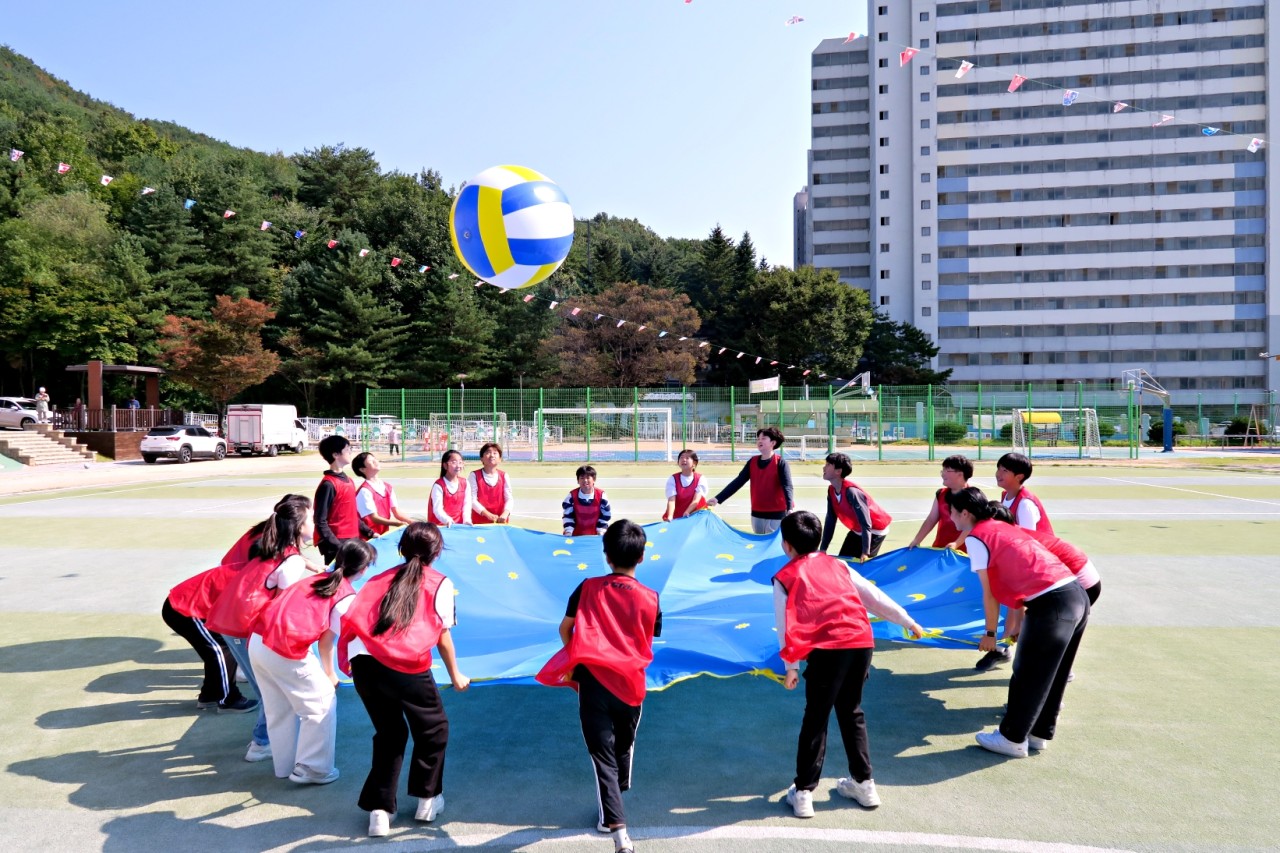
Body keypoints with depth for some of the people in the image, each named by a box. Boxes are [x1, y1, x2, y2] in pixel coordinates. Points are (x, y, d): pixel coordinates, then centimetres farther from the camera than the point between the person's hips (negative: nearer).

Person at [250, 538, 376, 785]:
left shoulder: (318, 579, 19)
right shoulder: (347, 597, 0)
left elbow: (294, 612, 16)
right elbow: (326, 641, -2)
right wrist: (329, 674, 13)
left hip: (258, 642, 8)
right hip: (286, 650, -8)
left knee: (279, 708, 24)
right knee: (322, 705, 11)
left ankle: (285, 765, 38)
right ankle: (312, 769, 18)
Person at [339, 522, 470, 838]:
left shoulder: (382, 579, 23)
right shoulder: (440, 584, 12)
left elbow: (353, 618, 12)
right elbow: (443, 637, 14)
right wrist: (455, 675, 27)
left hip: (364, 663, 4)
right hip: (407, 668, -4)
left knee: (389, 733, 24)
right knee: (433, 729, 21)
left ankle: (379, 810, 22)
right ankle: (427, 800, 32)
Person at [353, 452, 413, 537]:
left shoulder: (388, 487, 8)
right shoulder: (364, 491, -14)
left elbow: (397, 513, 6)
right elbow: (374, 518, -16)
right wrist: (401, 524, -24)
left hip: (385, 534, 6)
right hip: (370, 537, -6)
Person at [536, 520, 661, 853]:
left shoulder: (588, 588, -7)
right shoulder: (650, 598, -6)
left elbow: (565, 628, 3)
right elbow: (648, 644, 4)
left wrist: (575, 660, 20)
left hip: (593, 682, -2)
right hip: (631, 685, 2)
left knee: (603, 755, 3)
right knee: (624, 746, 26)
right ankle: (617, 799, 49)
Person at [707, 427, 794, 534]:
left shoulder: (780, 462, -10)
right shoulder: (752, 462, 6)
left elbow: (787, 487, -19)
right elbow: (737, 482, 4)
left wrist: (789, 509, -36)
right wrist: (717, 499, -4)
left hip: (776, 515, -6)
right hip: (757, 514, 6)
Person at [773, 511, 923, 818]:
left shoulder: (785, 577, 9)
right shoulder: (837, 564, 21)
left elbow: (785, 625, 4)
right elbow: (875, 597, 22)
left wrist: (791, 665, 8)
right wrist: (908, 621, 31)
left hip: (827, 649, -4)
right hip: (862, 642, 4)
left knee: (815, 719, 7)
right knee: (851, 712, 21)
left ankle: (803, 793, 12)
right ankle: (863, 783, 29)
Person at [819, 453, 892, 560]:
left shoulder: (851, 491, -33)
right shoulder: (831, 490, -8)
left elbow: (866, 524, -32)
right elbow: (830, 520, -3)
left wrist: (865, 553, -34)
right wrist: (823, 549, -5)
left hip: (875, 531, -8)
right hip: (857, 531, 8)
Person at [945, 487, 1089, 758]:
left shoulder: (976, 537, -2)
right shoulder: (1005, 528, 22)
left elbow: (990, 594, 0)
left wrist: (990, 633, 13)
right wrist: (1016, 623, 27)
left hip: (1051, 604, -9)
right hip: (1077, 595, 9)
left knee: (1028, 676, 7)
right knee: (1052, 674, 20)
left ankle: (1012, 738, 20)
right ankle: (1039, 733, 33)